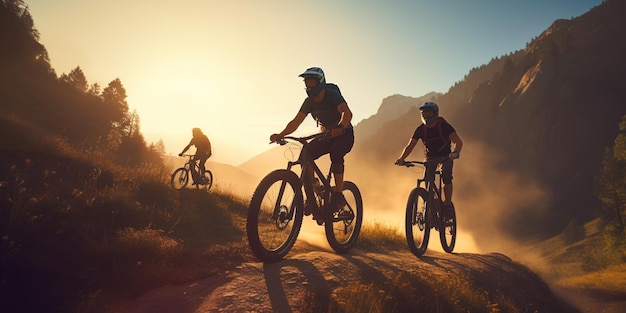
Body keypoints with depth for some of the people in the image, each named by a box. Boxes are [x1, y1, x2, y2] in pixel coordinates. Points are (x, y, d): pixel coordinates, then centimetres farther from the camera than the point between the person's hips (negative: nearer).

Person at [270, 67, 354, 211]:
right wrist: (280, 135, -25)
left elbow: (347, 113, -37)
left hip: (344, 135, -6)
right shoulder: (309, 101, -3)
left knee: (335, 152, -37)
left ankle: (338, 196, -26)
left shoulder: (332, 95, -20)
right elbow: (296, 121, -9)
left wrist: (340, 127, -57)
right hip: (326, 135, 6)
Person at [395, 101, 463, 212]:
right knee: (427, 180, -12)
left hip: (445, 155, -2)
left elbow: (459, 142, -30)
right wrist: (401, 158, -33)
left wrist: (455, 152, -52)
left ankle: (447, 205, -13)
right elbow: (410, 146, -16)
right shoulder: (421, 129, -14)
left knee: (446, 178, -22)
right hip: (430, 156, 3)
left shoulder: (444, 126, -22)